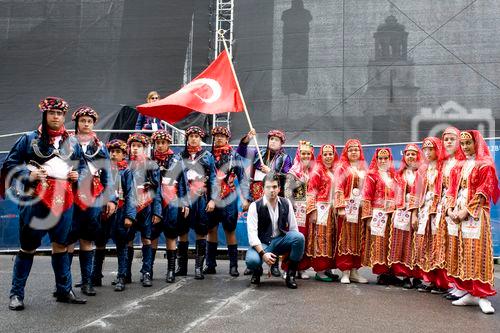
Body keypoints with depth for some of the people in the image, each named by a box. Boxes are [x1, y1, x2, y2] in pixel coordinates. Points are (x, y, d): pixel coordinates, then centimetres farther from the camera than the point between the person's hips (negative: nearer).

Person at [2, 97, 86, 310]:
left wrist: (77, 175, 4)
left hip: (64, 200, 4)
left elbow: (81, 165, 25)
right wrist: (29, 174, -13)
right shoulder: (29, 139, 2)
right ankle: (17, 294, 14)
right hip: (35, 199, -3)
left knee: (61, 245, 11)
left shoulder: (72, 143, 13)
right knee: (28, 247, 2)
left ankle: (64, 290, 21)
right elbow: (9, 165, 3)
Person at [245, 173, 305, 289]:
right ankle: (257, 271, 8)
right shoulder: (255, 206, -9)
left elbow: (293, 228, 3)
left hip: (280, 241, 3)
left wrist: (297, 248, -11)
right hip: (262, 243, -3)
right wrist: (263, 253, -27)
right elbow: (252, 233, -16)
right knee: (252, 260, -34)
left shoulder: (286, 203, 2)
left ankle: (291, 275, -8)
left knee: (299, 237, -26)